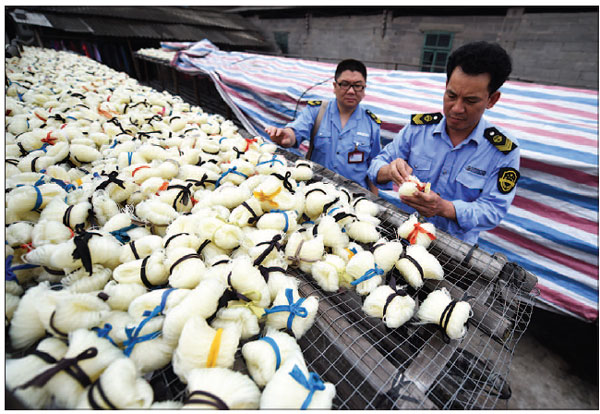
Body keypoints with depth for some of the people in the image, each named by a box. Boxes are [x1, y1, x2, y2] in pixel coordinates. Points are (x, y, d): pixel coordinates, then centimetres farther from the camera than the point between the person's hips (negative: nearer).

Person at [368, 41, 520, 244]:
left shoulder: (504, 151, -5)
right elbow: (377, 166, -3)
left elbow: (493, 210, -8)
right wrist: (390, 171, -27)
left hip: (456, 245, 2)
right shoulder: (418, 126, -2)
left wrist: (445, 208, -28)